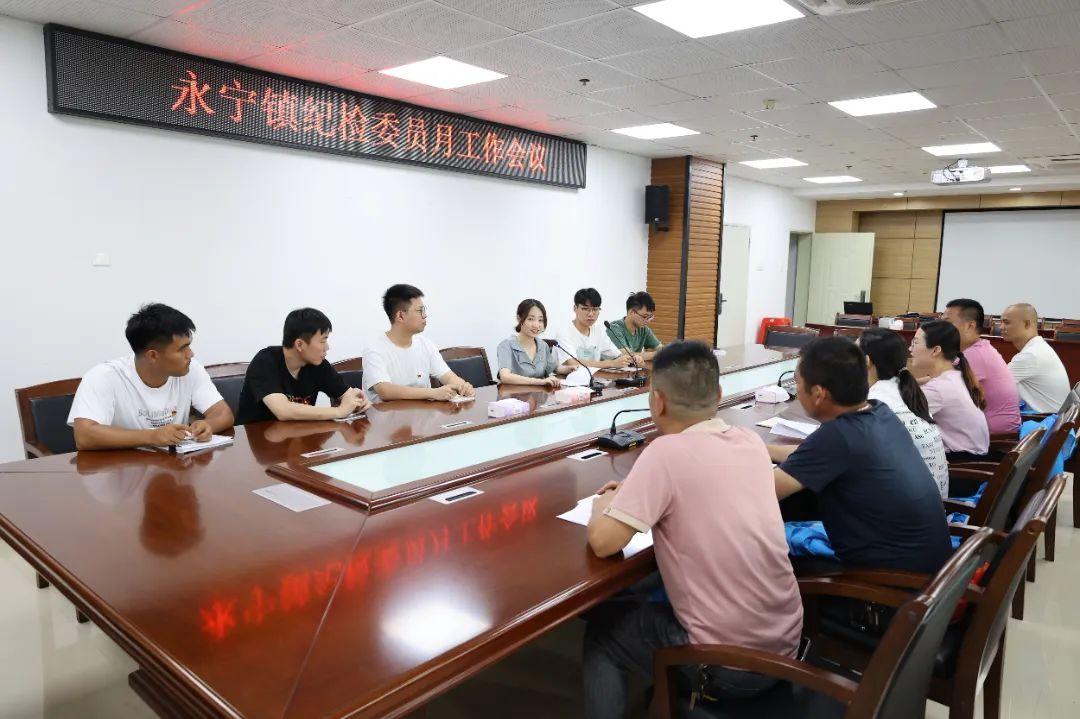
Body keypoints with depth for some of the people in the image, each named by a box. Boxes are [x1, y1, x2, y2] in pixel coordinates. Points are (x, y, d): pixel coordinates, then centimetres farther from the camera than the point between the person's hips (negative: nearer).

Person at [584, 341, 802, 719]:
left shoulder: (666, 452, -21)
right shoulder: (751, 440, -1)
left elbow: (603, 542, -20)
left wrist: (605, 504, 0)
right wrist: (641, 490, 14)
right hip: (784, 643, 7)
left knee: (601, 628, 17)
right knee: (651, 603, 31)